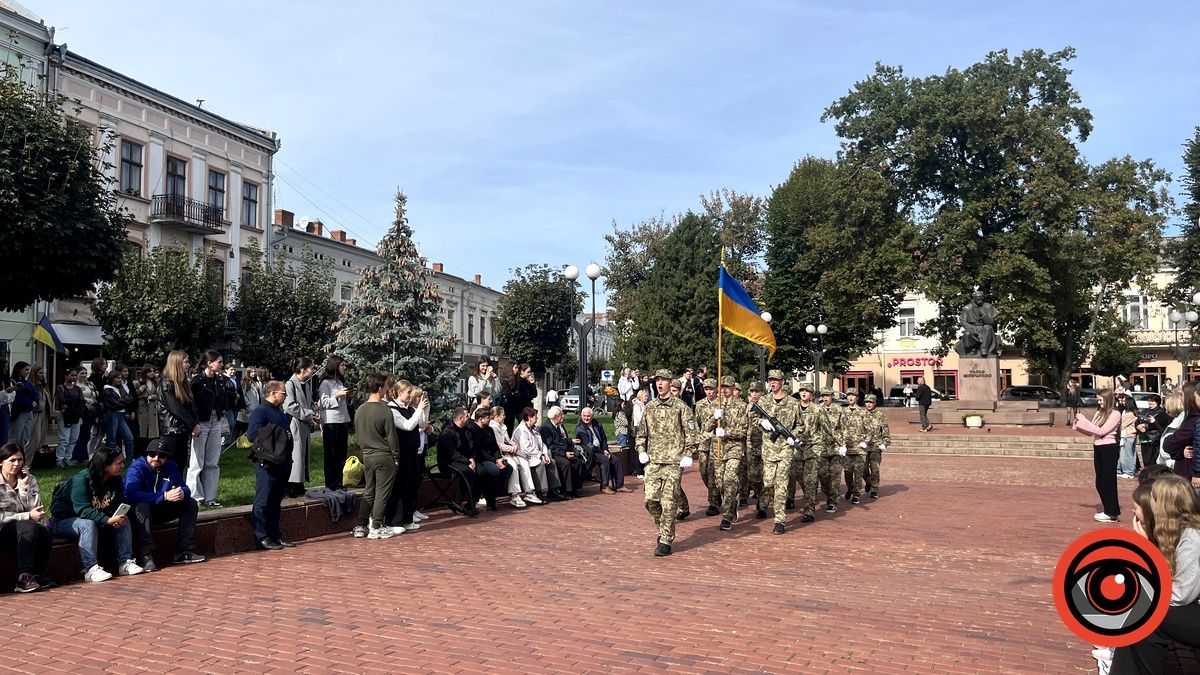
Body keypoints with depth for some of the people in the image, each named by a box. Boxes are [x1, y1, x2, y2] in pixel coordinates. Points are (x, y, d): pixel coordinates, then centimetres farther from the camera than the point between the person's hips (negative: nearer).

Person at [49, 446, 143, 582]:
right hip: (63, 520, -7)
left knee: (123, 521, -12)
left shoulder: (115, 480, -5)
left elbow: (120, 504, 1)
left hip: (96, 518, 7)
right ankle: (90, 569, -36)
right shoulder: (81, 479, -27)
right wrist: (108, 520, -41)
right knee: (88, 524, -36)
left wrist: (120, 517, -23)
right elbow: (83, 510, -33)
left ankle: (125, 562, -14)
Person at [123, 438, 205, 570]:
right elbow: (131, 494, -34)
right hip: (139, 513, -6)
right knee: (141, 506, -37)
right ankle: (146, 556, -40)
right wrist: (165, 496, -40)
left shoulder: (171, 467, 1)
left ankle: (184, 552, -9)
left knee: (191, 503, -5)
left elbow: (184, 488, -1)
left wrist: (182, 493, -29)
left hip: (160, 512, 6)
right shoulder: (137, 468, -18)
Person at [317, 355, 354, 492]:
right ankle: (330, 485, 5)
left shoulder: (341, 382, 16)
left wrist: (350, 397, 6)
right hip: (331, 422, -7)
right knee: (331, 455, -1)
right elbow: (324, 403, -11)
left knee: (341, 455, 9)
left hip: (344, 421, 7)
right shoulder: (326, 383, -6)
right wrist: (338, 395, -18)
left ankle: (338, 483, 16)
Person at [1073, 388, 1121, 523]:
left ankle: (1113, 514, 5)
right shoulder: (1099, 413, 10)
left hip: (1109, 449, -8)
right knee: (1100, 482, 12)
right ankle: (1108, 510, 23)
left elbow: (1101, 431, -18)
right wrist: (1079, 424, -2)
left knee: (1108, 481, -3)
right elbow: (1091, 432, 12)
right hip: (1098, 449, 8)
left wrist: (1083, 420, -16)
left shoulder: (1115, 414, -10)